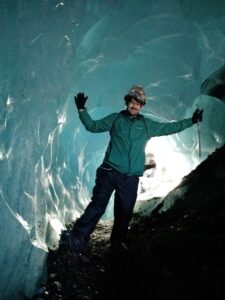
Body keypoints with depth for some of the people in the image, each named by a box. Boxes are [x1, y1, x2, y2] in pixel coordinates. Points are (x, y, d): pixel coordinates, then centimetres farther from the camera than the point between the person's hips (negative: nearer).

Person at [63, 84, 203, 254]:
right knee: (98, 205, -14)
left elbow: (169, 128, 21)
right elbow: (92, 126, 14)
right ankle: (78, 238, -15)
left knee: (125, 211, 9)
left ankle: (118, 241, 25)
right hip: (110, 172, -3)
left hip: (131, 178, 3)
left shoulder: (147, 125, 15)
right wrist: (82, 110, 2)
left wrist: (191, 121, 20)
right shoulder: (115, 119, 10)